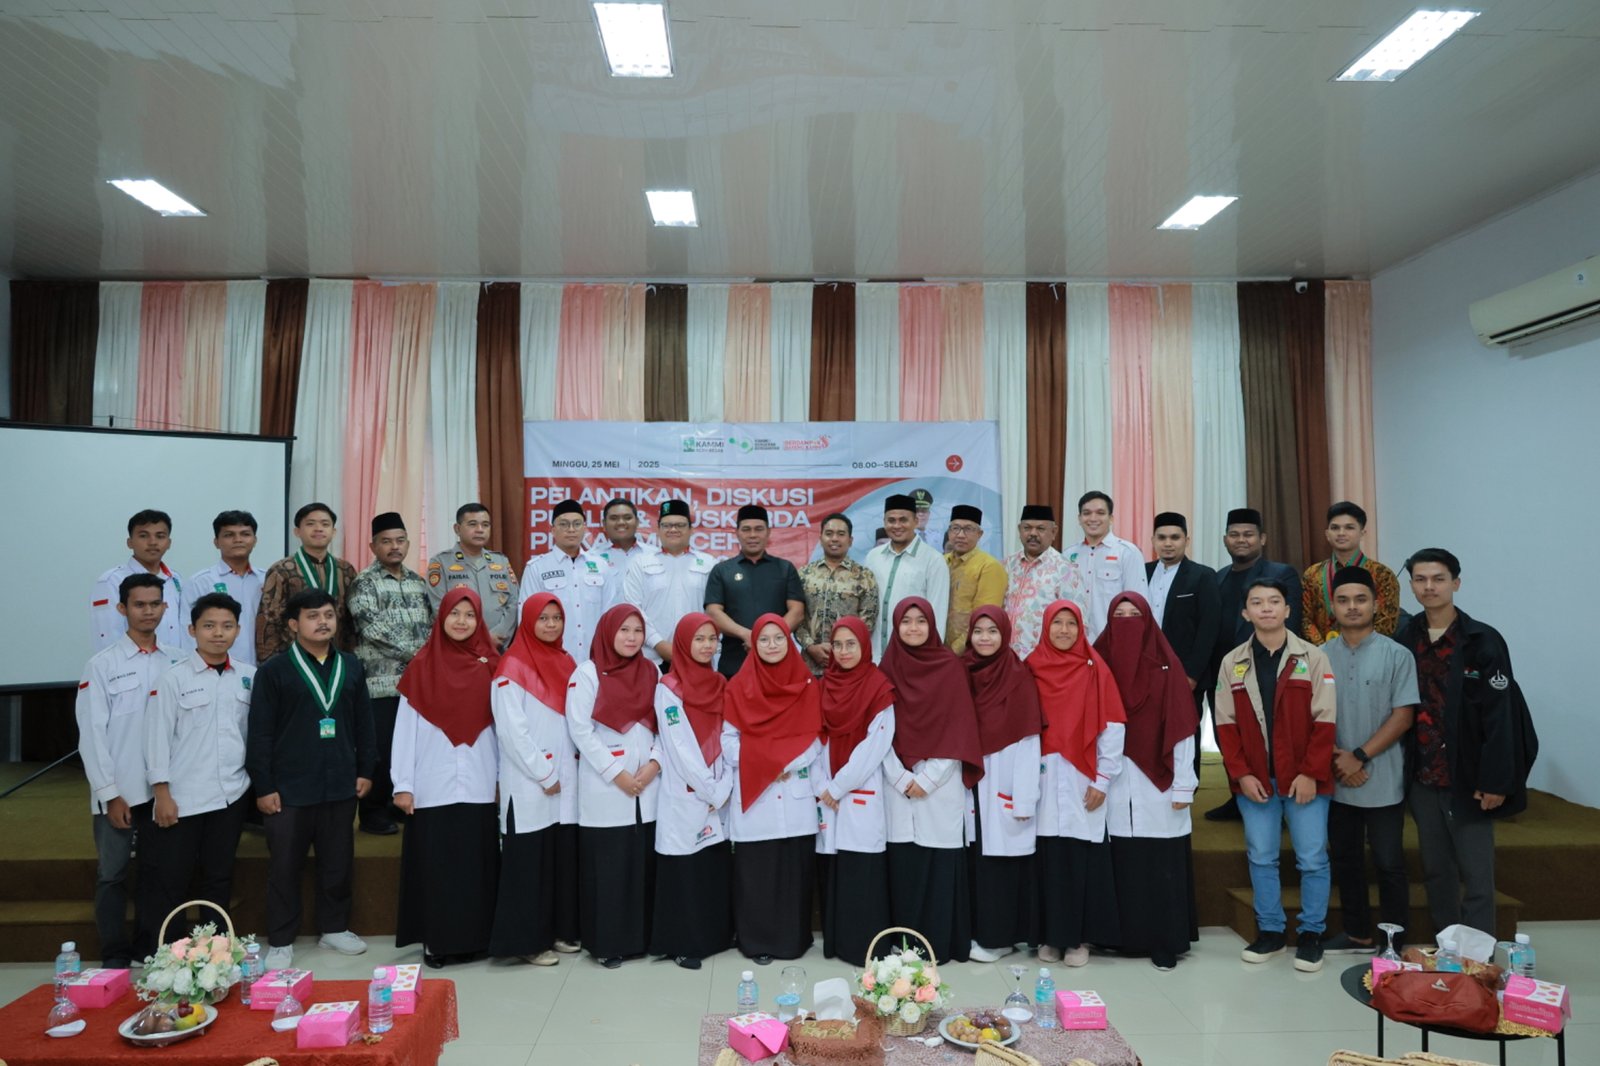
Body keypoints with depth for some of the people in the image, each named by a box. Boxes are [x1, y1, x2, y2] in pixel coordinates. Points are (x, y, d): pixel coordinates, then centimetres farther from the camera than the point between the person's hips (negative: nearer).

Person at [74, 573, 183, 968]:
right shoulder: (103, 664, -3)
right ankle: (115, 955, 18)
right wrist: (110, 793, -8)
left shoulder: (176, 663, 4)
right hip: (118, 791, -2)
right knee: (112, 874, 5)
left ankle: (149, 948, 24)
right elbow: (91, 734, -4)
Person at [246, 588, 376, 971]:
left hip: (340, 785, 3)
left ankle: (334, 927, 30)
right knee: (284, 866, 6)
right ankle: (280, 940, 20)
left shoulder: (351, 667, 6)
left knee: (338, 862, 13)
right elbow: (260, 734, -6)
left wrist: (365, 770, 8)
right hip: (289, 788, -3)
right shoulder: (273, 671, -5)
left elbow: (363, 723, 10)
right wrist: (263, 786, -8)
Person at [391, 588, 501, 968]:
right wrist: (403, 784, -5)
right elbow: (405, 728, -1)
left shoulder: (490, 665, 4)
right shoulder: (422, 666, 0)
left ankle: (471, 938, 18)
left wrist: (505, 776, 3)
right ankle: (435, 940, 17)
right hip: (432, 787, -1)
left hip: (478, 786, 1)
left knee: (475, 863, 6)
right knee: (434, 863, 4)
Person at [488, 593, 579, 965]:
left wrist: (566, 771, 4)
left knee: (564, 856, 11)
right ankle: (527, 939, 10)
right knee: (530, 861, 0)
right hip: (529, 784, -6)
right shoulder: (512, 667, -8)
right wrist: (543, 774, -13)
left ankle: (560, 930, 22)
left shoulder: (566, 663, 12)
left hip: (566, 780, 6)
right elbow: (512, 730, -14)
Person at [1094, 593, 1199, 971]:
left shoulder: (1166, 666, 0)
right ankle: (1125, 936, 15)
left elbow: (1181, 729, -2)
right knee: (1121, 862, 3)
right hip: (1114, 782, 2)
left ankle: (1165, 943, 12)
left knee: (1161, 865, 0)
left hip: (1158, 782, -1)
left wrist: (1184, 785, -6)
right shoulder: (1098, 663, 6)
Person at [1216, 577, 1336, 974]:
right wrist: (1241, 774, -6)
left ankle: (1312, 933, 20)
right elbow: (1226, 724, 3)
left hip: (1304, 779, -2)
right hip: (1254, 779, 2)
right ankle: (1269, 930, 23)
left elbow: (1323, 722, -5)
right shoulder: (1232, 663, 4)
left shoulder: (1313, 658, -2)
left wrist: (1311, 773, -11)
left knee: (1312, 859, 4)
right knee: (1261, 858, 9)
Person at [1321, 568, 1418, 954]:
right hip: (1337, 782, 4)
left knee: (1388, 863, 6)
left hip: (1383, 782, -3)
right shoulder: (1321, 657, 3)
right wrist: (1337, 760, -7)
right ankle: (1357, 933, 29)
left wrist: (1359, 757, -14)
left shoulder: (1396, 655, -6)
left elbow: (1403, 717, -9)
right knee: (1345, 860, 14)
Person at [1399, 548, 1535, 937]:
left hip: (1467, 779, -4)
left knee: (1476, 875, 3)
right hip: (1422, 778, 4)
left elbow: (1499, 716, -11)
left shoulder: (1483, 641, -9)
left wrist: (1495, 780, -14)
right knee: (1435, 871, 15)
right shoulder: (1405, 640, 3)